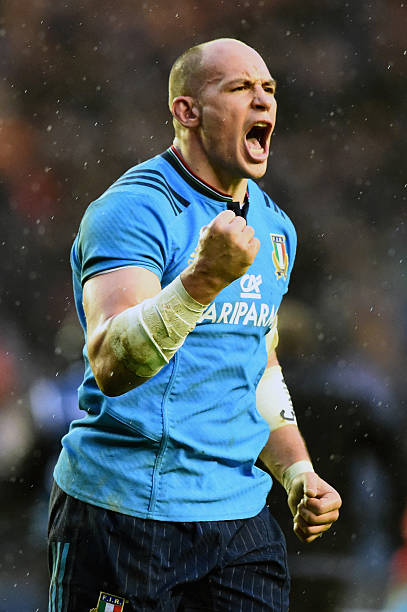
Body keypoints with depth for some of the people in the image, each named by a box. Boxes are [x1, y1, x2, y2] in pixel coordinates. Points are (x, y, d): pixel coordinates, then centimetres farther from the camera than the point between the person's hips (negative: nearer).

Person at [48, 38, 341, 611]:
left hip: (238, 514, 7)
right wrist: (204, 279, -42)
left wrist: (299, 475, 13)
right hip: (124, 507, -7)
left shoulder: (273, 227, 13)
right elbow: (110, 365, -29)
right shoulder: (134, 210, -14)